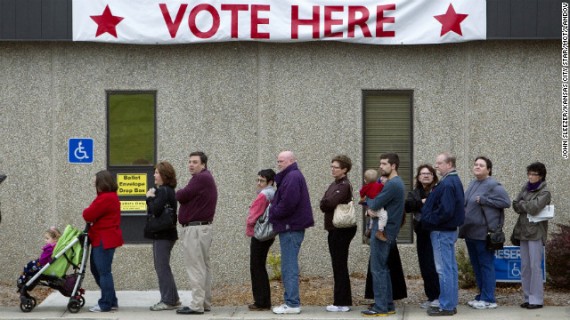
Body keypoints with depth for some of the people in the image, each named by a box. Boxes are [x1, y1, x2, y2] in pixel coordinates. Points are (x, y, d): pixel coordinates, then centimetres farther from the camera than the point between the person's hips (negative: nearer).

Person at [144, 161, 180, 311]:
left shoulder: (163, 191, -16)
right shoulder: (167, 190, 16)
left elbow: (155, 210, -26)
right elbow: (157, 210, 13)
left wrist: (150, 198, -11)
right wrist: (151, 198, -3)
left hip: (163, 235, -11)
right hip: (162, 234, 11)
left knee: (162, 267, -5)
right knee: (162, 267, 15)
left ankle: (169, 300, -1)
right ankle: (173, 299, 20)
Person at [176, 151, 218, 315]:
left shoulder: (200, 178, -15)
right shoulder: (207, 178, 20)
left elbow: (181, 196, -16)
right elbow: (187, 197, 17)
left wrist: (178, 192, 3)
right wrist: (183, 194, 0)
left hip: (195, 228, -11)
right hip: (203, 227, 11)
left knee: (195, 267, -9)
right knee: (204, 266, 12)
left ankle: (196, 305, -9)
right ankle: (205, 303, 17)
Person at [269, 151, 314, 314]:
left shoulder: (293, 177, -14)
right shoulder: (289, 176, 19)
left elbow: (288, 203, -24)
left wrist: (273, 214, -11)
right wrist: (274, 214, 6)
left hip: (290, 228, -11)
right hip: (290, 227, 11)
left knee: (289, 267, -8)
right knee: (289, 266, 13)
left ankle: (292, 304, -7)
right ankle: (291, 301, 17)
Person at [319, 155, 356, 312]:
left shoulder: (344, 186, -14)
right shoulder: (334, 185, 15)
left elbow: (330, 203, -24)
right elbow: (323, 204, 9)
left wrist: (324, 203, -5)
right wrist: (326, 205, -9)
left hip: (342, 230, -9)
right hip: (334, 229, 9)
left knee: (340, 266, -6)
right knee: (338, 266, 12)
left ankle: (341, 303, -2)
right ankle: (342, 301, 18)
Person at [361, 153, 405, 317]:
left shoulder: (393, 184, -17)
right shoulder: (395, 182, 17)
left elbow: (375, 204, -20)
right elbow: (373, 203, 17)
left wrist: (370, 203, 3)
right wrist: (369, 209, -5)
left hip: (382, 231, -10)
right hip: (387, 230, 10)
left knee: (378, 269, -7)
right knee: (383, 268, 14)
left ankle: (381, 307, -5)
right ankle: (388, 305, 18)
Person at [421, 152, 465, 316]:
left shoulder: (447, 184, -19)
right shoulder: (454, 181, 13)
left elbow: (445, 210, -26)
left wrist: (429, 220, -13)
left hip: (442, 231, -10)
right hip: (450, 229, 10)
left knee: (444, 269, -5)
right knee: (450, 268, 13)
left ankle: (446, 306, -1)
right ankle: (451, 304, 20)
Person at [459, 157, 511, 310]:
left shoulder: (493, 185, -11)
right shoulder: (473, 184, 14)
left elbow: (506, 201, -18)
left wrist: (483, 200, -18)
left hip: (484, 232, -8)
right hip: (470, 232, 8)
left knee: (486, 265, -3)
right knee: (476, 265, 14)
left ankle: (488, 300, 2)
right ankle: (482, 296, 23)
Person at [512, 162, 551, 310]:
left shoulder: (544, 192, -8)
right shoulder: (526, 187, 13)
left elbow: (534, 208, -20)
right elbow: (515, 205, 7)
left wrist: (522, 204, -3)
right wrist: (527, 206, -10)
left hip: (536, 233, -7)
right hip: (524, 231, 7)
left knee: (535, 266, -7)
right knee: (525, 266, 9)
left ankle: (537, 299, -3)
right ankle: (528, 298, 16)